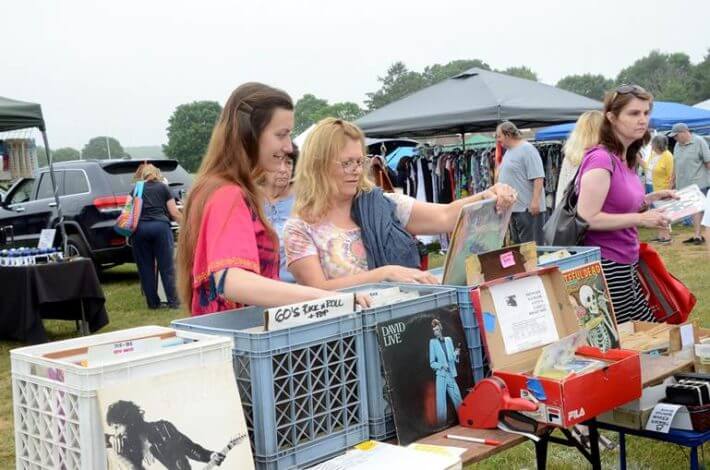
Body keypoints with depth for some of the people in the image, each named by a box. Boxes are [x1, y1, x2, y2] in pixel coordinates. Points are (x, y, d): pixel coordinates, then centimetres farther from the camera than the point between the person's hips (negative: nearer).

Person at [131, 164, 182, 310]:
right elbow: (174, 212, 9)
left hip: (140, 228, 1)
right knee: (166, 267, 2)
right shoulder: (163, 187, 15)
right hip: (160, 226, -1)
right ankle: (173, 301, 2)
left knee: (145, 267, 9)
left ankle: (153, 302, 12)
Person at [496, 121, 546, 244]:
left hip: (528, 208, -9)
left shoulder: (527, 149, -11)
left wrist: (535, 201, -22)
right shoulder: (508, 152, 17)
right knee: (517, 244, 14)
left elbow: (538, 177, -17)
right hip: (513, 207, 9)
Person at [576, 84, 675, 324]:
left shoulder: (625, 159, 9)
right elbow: (587, 219, -23)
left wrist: (648, 200, 7)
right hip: (607, 267, -9)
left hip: (627, 264, 9)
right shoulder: (601, 159, -19)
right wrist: (640, 219, -20)